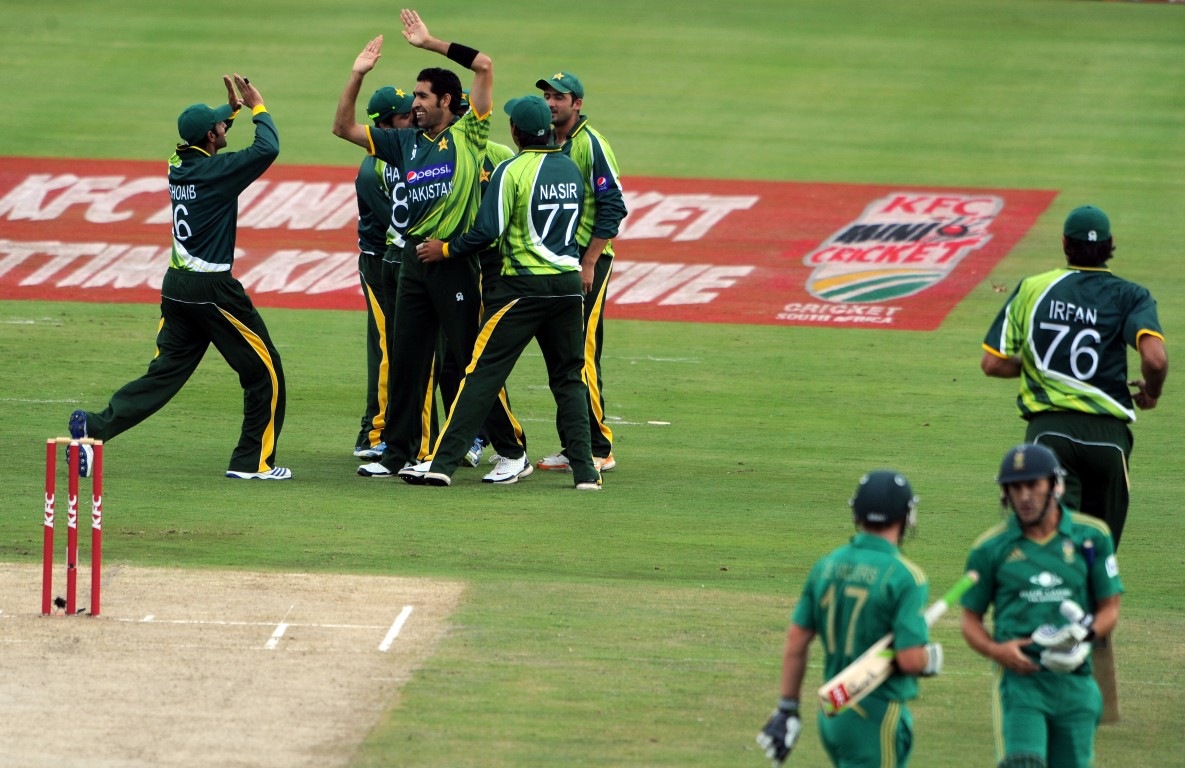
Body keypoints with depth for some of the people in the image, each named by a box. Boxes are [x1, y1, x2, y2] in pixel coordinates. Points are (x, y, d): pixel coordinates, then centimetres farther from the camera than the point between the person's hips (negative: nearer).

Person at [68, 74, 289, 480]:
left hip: (176, 287, 8)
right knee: (264, 371, 5)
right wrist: (256, 107, -5)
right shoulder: (215, 170, -15)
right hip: (212, 291, -8)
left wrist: (232, 107, 22)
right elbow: (267, 147, -20)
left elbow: (206, 129, 29)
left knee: (165, 372, 9)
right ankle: (253, 461, 8)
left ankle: (94, 427, -5)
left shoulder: (179, 165, 7)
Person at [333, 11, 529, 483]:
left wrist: (430, 44, -8)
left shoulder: (467, 135, -2)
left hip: (455, 261, -7)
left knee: (474, 360, -6)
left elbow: (485, 67, -11)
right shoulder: (407, 142, 13)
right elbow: (344, 128, 15)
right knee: (407, 359, 9)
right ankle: (400, 453, 17)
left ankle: (513, 452, -1)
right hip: (414, 260, 7)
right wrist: (358, 76, 6)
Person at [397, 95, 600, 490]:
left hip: (522, 285, -5)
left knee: (482, 372, -4)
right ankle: (585, 469, 2)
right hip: (569, 285, 5)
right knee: (569, 378, 11)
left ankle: (442, 461, -6)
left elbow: (488, 231, -14)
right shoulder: (571, 169, 9)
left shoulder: (512, 171, -10)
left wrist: (445, 250, -1)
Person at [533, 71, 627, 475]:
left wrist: (588, 264, -18)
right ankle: (571, 446, 13)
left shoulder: (590, 145, -10)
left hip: (587, 261, -8)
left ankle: (598, 449, -8)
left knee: (582, 356, -11)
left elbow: (613, 207, -14)